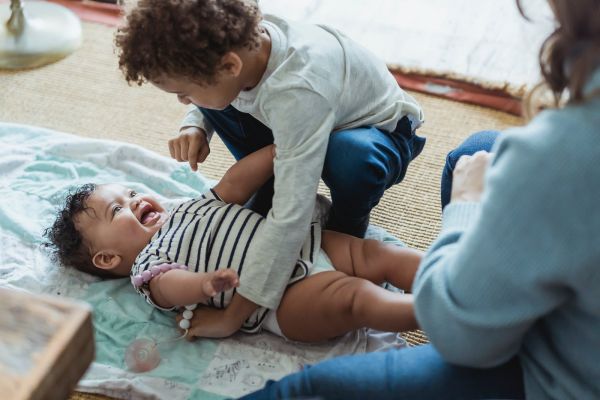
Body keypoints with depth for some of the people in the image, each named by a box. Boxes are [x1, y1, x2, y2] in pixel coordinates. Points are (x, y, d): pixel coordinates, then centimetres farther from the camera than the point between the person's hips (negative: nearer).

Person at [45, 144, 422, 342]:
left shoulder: (186, 209, 28)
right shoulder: (145, 267, 4)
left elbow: (234, 185, 20)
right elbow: (169, 285, -19)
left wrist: (281, 147, 9)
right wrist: (204, 283, -45)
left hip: (307, 243, 8)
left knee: (379, 256, -9)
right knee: (353, 298, -29)